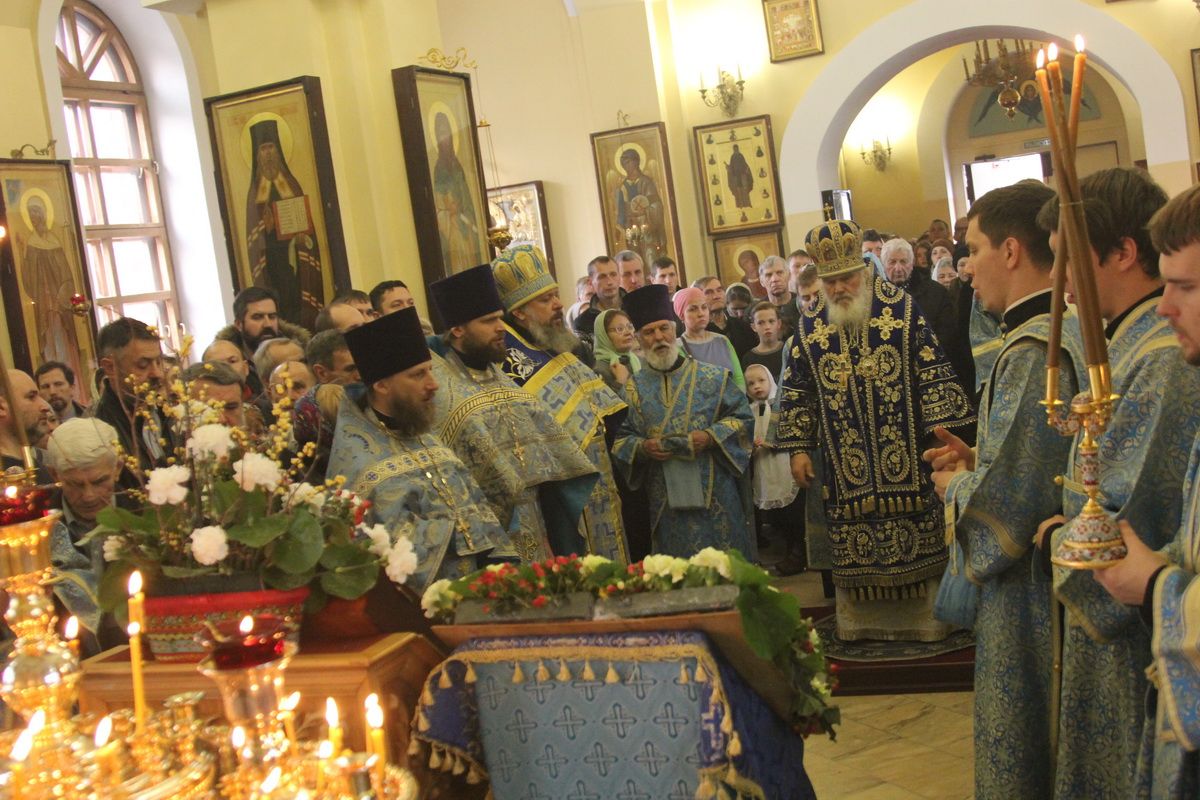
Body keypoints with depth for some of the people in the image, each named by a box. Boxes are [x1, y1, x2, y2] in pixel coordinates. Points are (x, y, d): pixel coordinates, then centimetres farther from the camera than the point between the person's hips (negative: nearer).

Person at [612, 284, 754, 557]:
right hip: (667, 501, 1)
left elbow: (741, 416, 3)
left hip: (715, 491, -1)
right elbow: (620, 439, 7)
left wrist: (711, 437, -12)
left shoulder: (712, 377, 5)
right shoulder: (633, 389, 8)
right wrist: (642, 448, -13)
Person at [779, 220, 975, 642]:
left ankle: (924, 619, 19)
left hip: (907, 456, -2)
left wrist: (943, 432, -12)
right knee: (855, 547, 7)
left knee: (921, 540, 5)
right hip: (846, 466, 2)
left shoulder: (903, 310, -6)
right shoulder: (809, 327, 3)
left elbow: (935, 375, -6)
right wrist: (798, 448, 5)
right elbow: (796, 392, 9)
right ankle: (862, 623, 20)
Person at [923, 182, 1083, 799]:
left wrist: (957, 486, -6)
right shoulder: (1074, 331, 5)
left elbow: (1005, 499, -25)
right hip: (1061, 580, 9)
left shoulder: (1031, 351, -22)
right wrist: (981, 460, 8)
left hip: (1029, 590, -9)